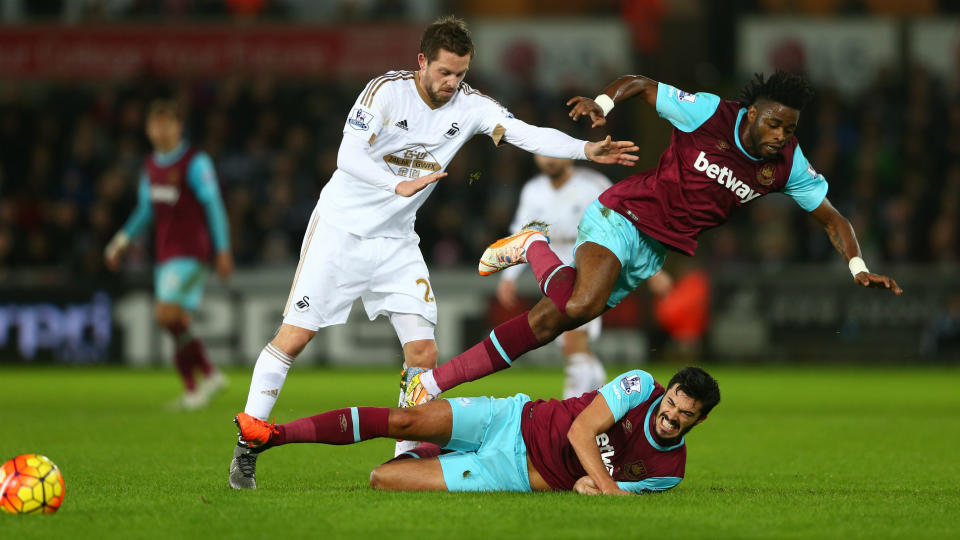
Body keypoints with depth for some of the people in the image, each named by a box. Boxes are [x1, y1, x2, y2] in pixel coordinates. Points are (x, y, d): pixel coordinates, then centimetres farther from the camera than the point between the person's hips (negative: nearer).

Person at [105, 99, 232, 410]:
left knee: (168, 316, -17)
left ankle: (209, 375, -6)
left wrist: (223, 251, -12)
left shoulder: (195, 162, -10)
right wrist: (123, 240, 13)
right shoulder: (152, 166, 12)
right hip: (166, 253, 7)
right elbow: (146, 209, 22)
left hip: (191, 252, -7)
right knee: (178, 324, 4)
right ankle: (191, 389, 9)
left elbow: (214, 206, -10)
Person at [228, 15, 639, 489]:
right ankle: (245, 450, 2)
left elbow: (528, 134, -14)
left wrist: (588, 149, -29)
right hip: (341, 228, -4)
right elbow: (349, 156, -23)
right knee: (295, 337, -7)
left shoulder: (470, 106, -5)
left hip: (396, 242, 4)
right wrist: (400, 186, -38)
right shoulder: (387, 90, -16)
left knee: (423, 351, -7)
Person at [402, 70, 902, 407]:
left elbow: (831, 218, 5)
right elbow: (639, 84, -3)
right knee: (584, 303, -35)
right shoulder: (708, 112, -15)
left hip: (657, 253, 4)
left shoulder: (788, 164, -3)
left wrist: (858, 269, -9)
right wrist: (603, 103, -22)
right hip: (622, 216, -4)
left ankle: (431, 381, 1)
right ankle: (536, 249, -2)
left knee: (549, 320, -4)